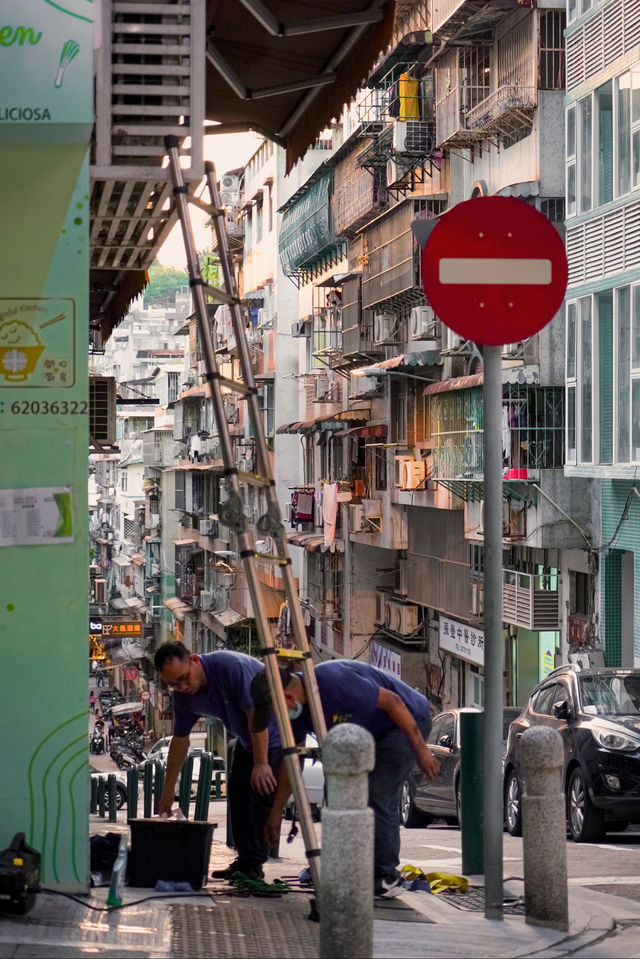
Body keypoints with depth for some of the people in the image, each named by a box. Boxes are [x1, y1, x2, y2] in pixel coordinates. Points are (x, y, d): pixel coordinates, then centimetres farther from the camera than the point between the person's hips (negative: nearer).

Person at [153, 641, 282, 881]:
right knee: (237, 789, 5)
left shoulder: (230, 666, -33)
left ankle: (253, 866, -12)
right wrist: (168, 791, 10)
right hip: (248, 738, 9)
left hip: (276, 733, -8)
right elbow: (180, 740, 5)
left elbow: (257, 713, -29)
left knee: (262, 792, -14)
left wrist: (261, 763, -25)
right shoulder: (184, 697, -7)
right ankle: (245, 860, 11)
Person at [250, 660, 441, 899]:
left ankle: (388, 878, -9)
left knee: (378, 797, -16)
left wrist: (421, 749, -22)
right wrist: (275, 814, 11)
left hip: (407, 720, -9)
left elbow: (393, 702, -27)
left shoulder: (333, 681, -33)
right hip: (373, 732, 9)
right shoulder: (298, 709, -4)